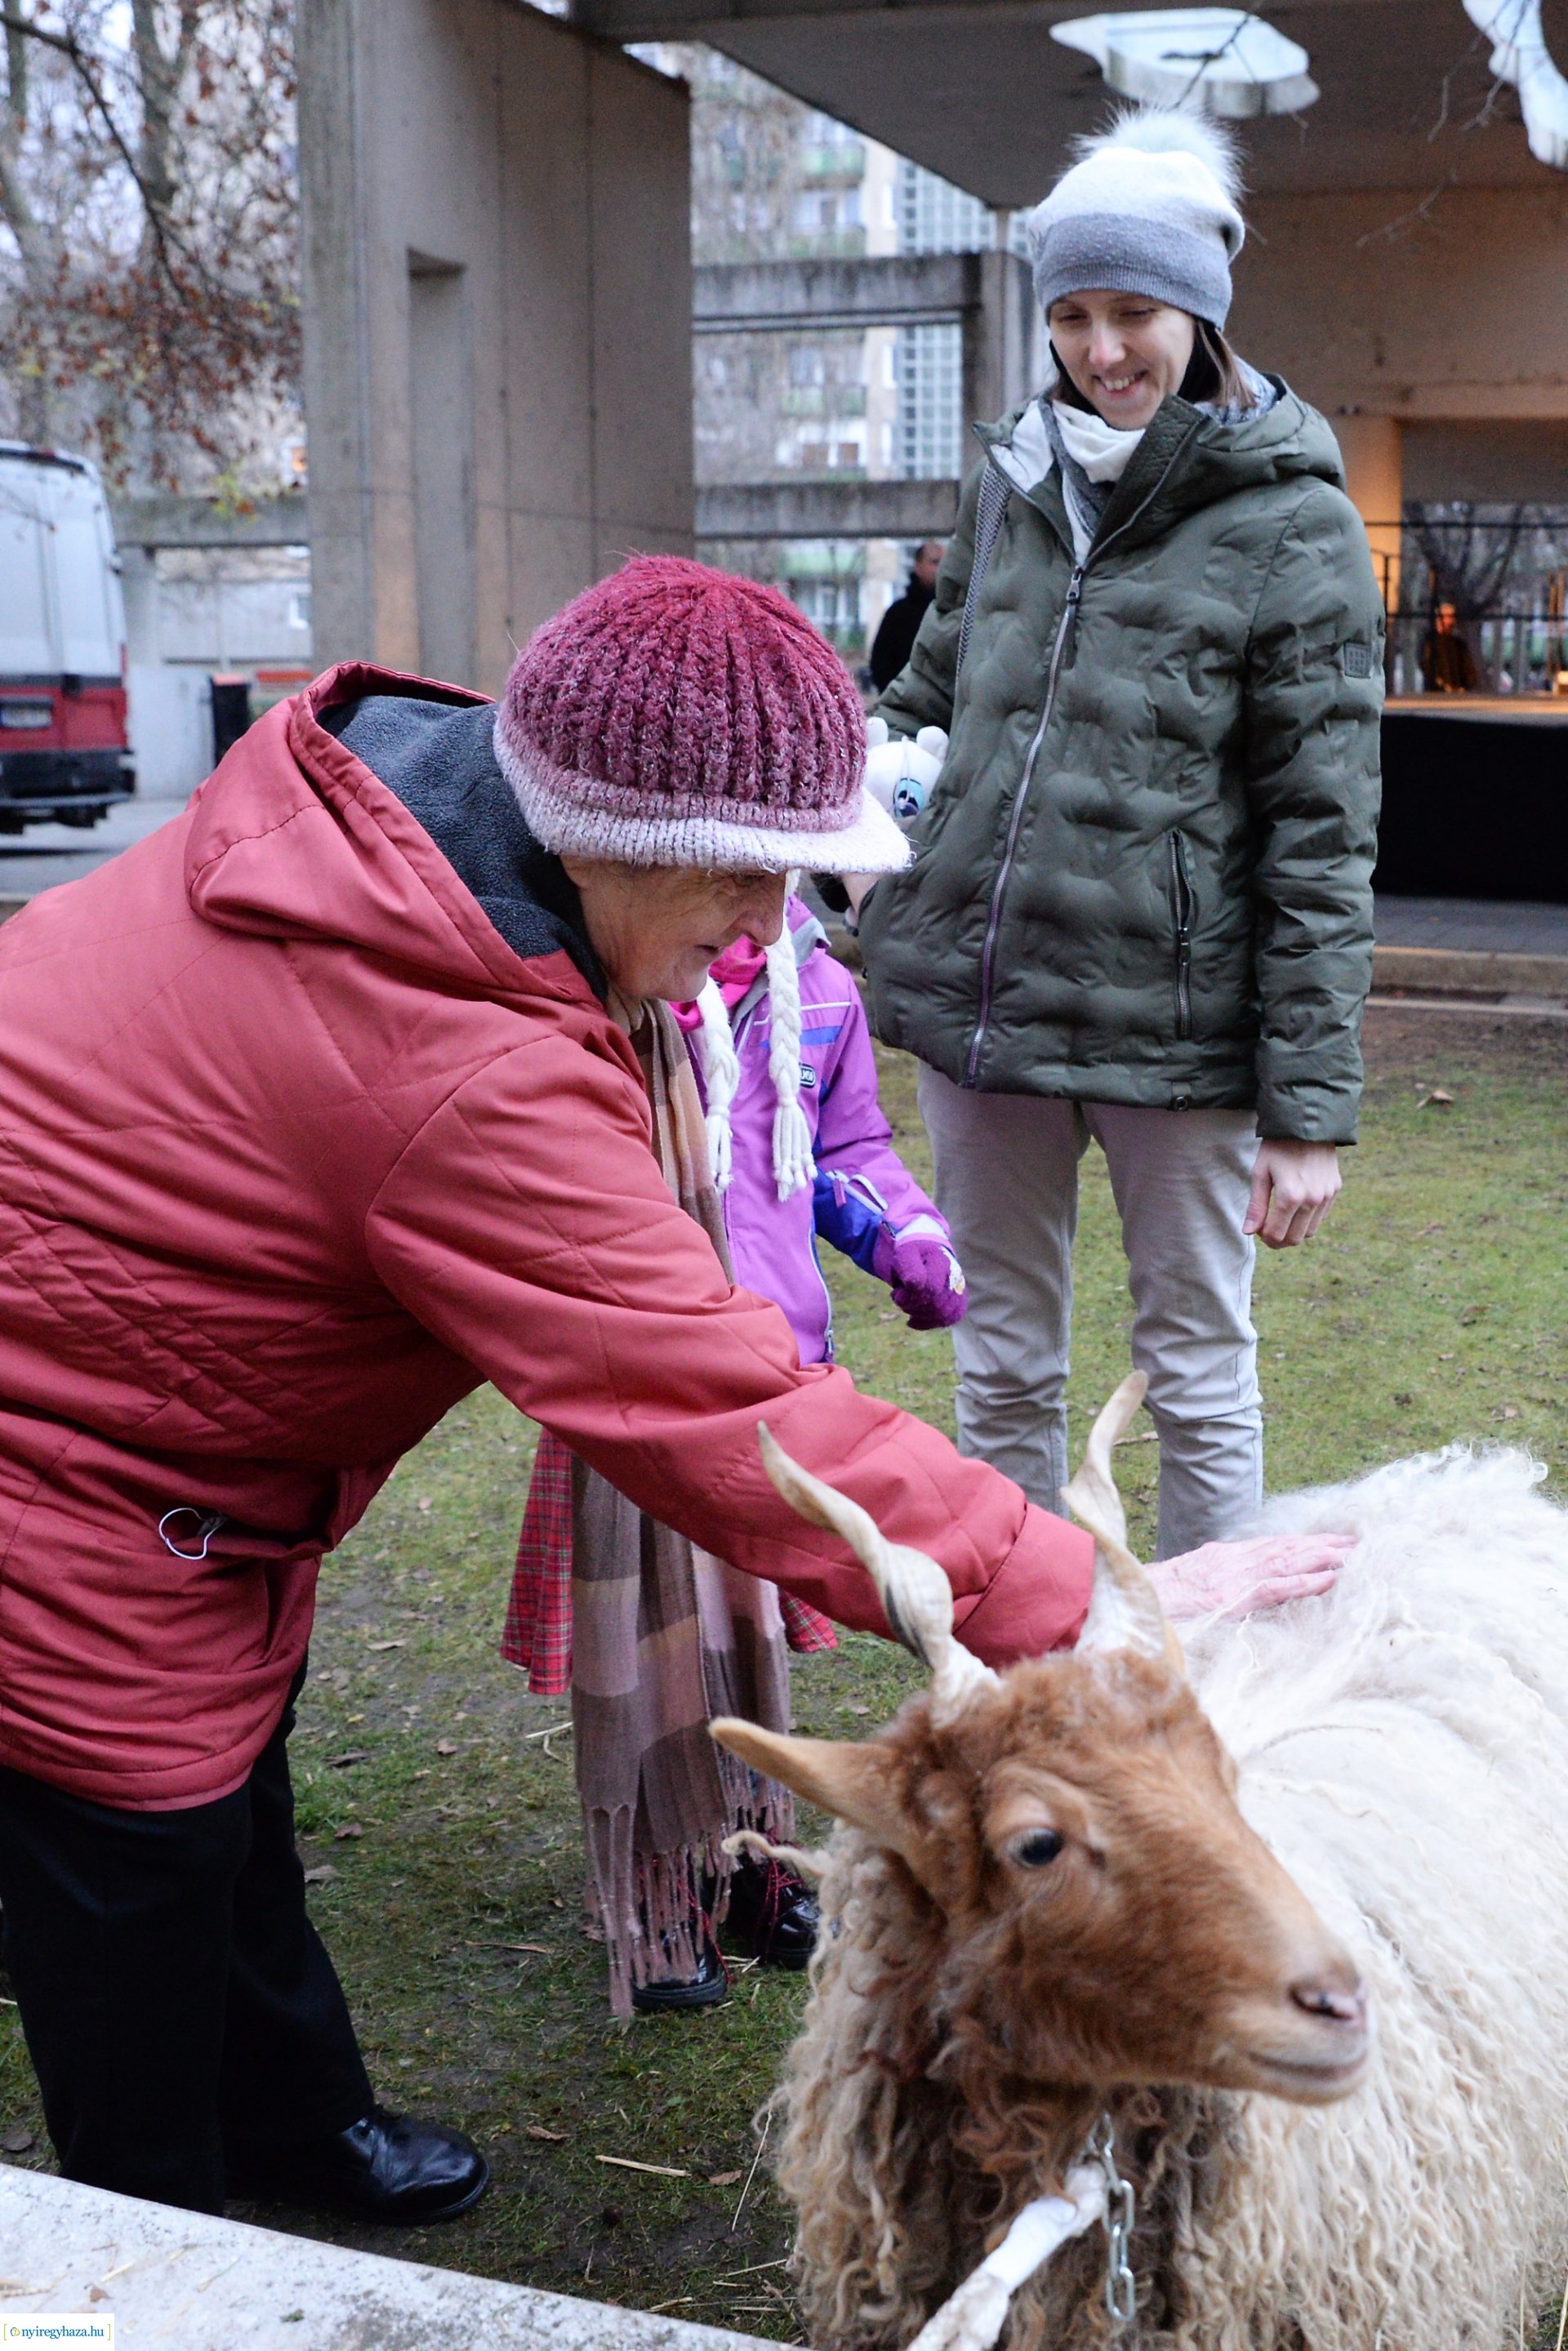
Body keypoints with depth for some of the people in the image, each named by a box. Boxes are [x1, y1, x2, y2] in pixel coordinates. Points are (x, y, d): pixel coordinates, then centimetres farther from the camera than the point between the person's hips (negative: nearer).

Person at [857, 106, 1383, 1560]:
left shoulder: (1290, 525, -6)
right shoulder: (1010, 476, 9)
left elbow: (1321, 840, -8)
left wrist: (1312, 1108, -11)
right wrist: (884, 764, 0)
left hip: (1174, 1021, -5)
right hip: (979, 1000, 5)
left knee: (1198, 1378, 8)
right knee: (1003, 1369, 14)